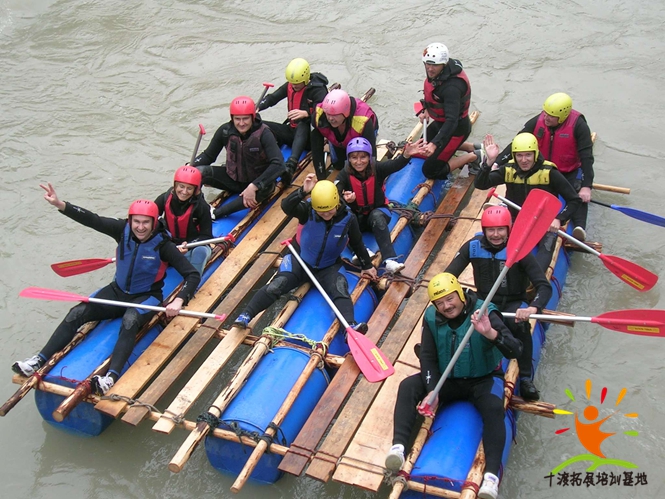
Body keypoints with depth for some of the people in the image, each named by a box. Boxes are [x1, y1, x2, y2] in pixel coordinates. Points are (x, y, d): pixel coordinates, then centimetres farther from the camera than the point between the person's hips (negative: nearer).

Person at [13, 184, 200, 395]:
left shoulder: (163, 245, -20)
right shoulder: (123, 230, -9)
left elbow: (193, 275, -21)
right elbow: (92, 220, -15)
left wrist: (179, 301, -36)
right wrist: (60, 204, -29)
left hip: (146, 297, -5)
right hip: (118, 291, 5)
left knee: (129, 321, -36)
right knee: (77, 313, -11)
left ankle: (111, 377, -47)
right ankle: (40, 360, -11)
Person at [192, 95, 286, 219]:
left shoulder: (263, 133, -22)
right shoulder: (225, 131, -11)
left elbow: (278, 164, -32)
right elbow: (208, 155, 0)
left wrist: (254, 186, -39)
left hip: (257, 181, -3)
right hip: (233, 179, 3)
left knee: (263, 189, -40)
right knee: (198, 171, -20)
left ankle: (213, 214, -35)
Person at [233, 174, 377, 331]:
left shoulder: (348, 219, -13)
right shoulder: (308, 211, -17)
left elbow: (357, 243, 4)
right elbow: (286, 206, -36)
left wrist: (367, 266, 15)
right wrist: (303, 191, -52)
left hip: (328, 268, 0)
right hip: (301, 262, 0)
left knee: (340, 289, -29)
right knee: (276, 285, -20)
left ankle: (350, 326, -47)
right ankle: (245, 316, -21)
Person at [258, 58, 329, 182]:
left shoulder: (318, 89, -13)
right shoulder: (289, 86, 5)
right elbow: (272, 98, 2)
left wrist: (306, 113, -44)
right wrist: (257, 107, -17)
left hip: (308, 134, -7)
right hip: (292, 131, 7)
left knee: (302, 125, -42)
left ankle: (291, 165, -63)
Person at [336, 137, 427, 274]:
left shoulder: (377, 169, -14)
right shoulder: (345, 175, -14)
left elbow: (395, 165, -33)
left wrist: (406, 155, -54)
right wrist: (343, 198, -55)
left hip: (378, 212, -2)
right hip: (356, 217, 2)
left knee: (376, 216, -35)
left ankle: (390, 260, -45)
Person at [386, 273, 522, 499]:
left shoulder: (484, 313, -20)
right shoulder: (432, 318, -8)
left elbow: (514, 351, -28)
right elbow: (427, 356, -6)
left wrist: (491, 333, -48)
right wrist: (431, 391, -22)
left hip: (483, 379, -3)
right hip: (446, 379, 3)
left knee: (494, 408, -33)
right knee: (408, 386, -19)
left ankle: (491, 474, -37)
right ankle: (398, 446, -30)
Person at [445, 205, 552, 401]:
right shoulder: (473, 246, -9)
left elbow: (544, 286, -20)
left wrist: (533, 308, -42)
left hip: (512, 304, -2)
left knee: (520, 324, -36)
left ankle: (526, 379, -20)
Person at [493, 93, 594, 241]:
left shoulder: (578, 125, -21)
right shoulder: (537, 121, -13)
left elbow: (586, 156, -23)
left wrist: (586, 186, -30)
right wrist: (497, 163, -17)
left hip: (569, 172, -3)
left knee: (579, 194, -28)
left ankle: (579, 227, -39)